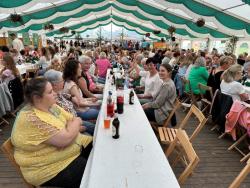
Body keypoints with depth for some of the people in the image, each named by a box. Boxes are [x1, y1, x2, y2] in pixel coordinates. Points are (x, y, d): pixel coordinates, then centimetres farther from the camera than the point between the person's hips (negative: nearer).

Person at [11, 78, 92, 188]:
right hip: (50, 166, -8)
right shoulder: (31, 118, -27)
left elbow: (74, 119, 5)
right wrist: (75, 125, -11)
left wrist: (72, 128, -17)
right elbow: (66, 138, -30)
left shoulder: (50, 105, 0)